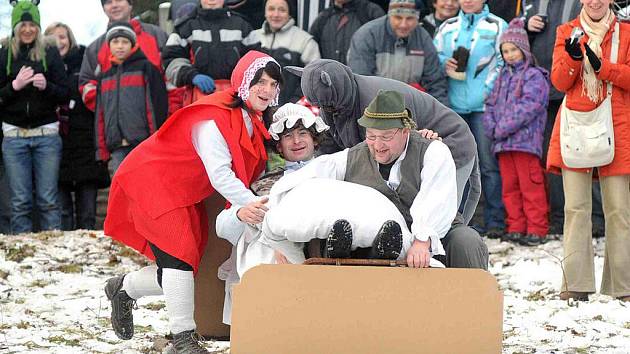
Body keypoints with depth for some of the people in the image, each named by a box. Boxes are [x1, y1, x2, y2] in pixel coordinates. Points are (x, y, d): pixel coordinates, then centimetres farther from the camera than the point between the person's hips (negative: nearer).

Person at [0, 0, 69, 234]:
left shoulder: (50, 53, 6)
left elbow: (64, 95, 4)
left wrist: (46, 86, -15)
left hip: (46, 133, 0)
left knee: (48, 200, -2)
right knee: (20, 202, 0)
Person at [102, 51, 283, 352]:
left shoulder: (252, 121, 3)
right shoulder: (213, 119, -27)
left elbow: (243, 169, 6)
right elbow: (219, 173, -35)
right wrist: (248, 203, -48)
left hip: (185, 195, 10)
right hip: (152, 182, -10)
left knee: (185, 266, 10)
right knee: (178, 255, -19)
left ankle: (124, 289, 33)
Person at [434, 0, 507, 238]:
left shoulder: (497, 26, 4)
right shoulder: (447, 28, 16)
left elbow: (504, 62, -1)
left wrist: (488, 91, -10)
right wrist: (444, 64, -2)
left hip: (484, 105, -4)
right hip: (453, 106, 4)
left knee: (489, 164, -8)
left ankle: (494, 222, -5)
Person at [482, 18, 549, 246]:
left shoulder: (534, 76, -4)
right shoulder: (503, 77, 19)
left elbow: (528, 107, -14)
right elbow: (491, 105, 17)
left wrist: (503, 129, -15)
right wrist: (491, 128, -2)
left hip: (525, 140, -7)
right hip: (502, 143, 7)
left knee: (530, 186, -5)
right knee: (509, 187, 9)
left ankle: (536, 229, -2)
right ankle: (515, 228, 14)